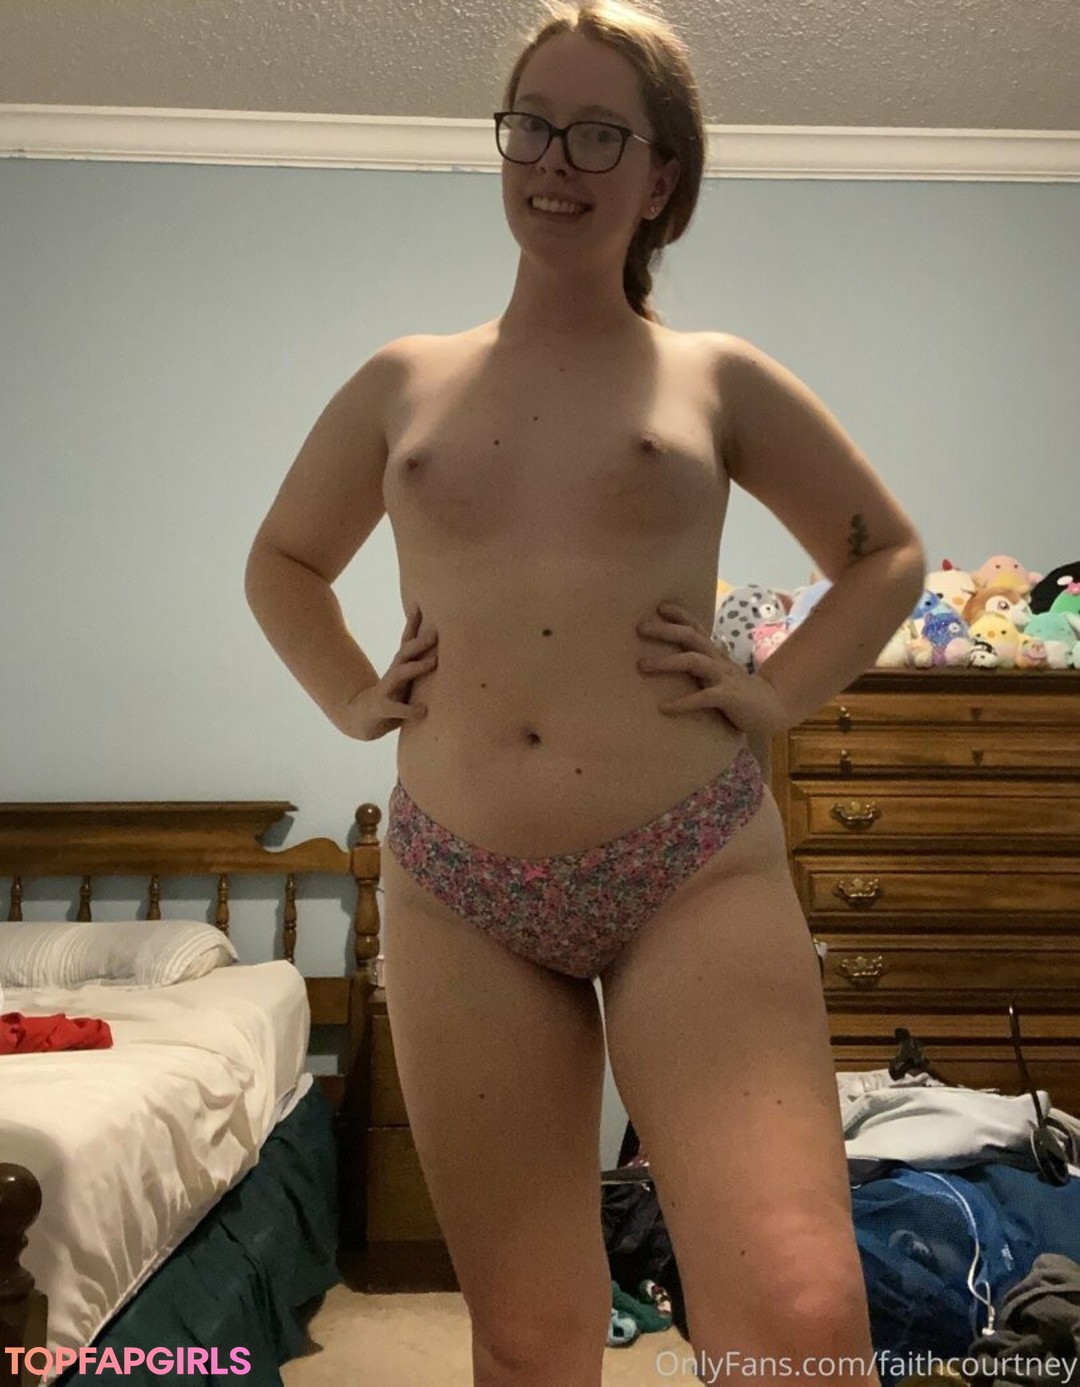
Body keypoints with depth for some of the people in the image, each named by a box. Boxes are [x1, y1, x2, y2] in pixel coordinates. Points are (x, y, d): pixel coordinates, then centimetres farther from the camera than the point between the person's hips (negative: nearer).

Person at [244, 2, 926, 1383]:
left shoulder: (721, 379, 8)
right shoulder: (401, 382, 13)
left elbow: (887, 552, 18)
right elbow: (281, 560, 27)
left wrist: (774, 696, 3)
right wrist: (351, 697, 10)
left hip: (696, 872, -1)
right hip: (455, 893, 2)